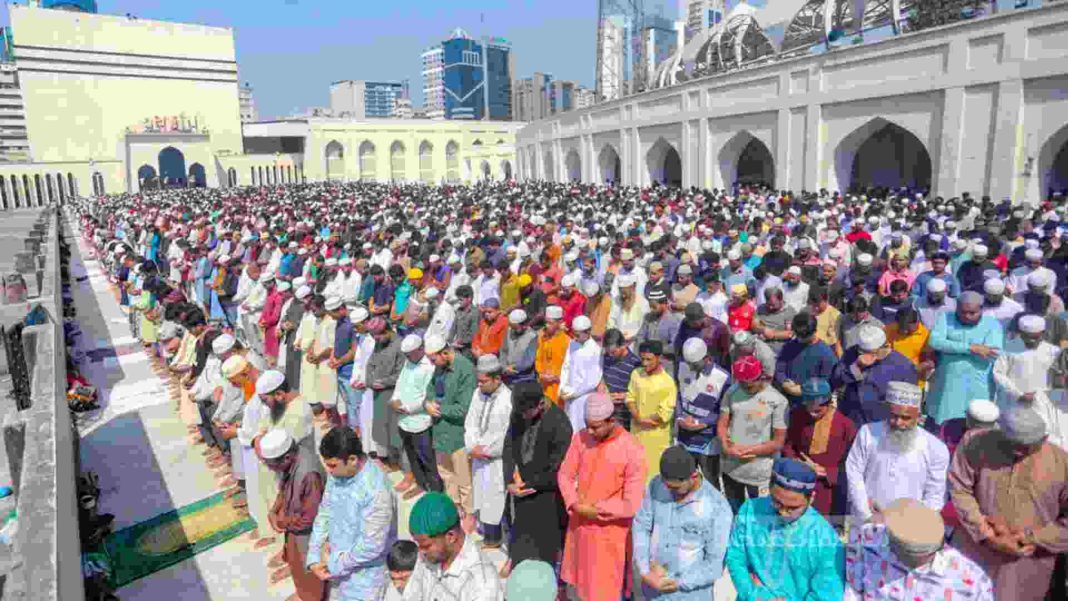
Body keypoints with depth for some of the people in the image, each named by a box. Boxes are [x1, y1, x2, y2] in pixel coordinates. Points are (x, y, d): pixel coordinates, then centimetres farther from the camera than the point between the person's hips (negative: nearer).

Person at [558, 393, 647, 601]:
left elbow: (632, 504, -20)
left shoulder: (633, 450, -21)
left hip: (609, 531, -4)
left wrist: (595, 510, -15)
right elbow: (564, 474, 1)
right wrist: (574, 504, -15)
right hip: (579, 523, 5)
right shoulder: (580, 437, -7)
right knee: (582, 581, 22)